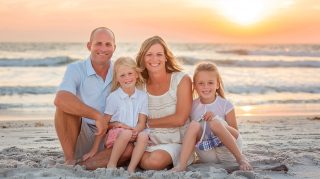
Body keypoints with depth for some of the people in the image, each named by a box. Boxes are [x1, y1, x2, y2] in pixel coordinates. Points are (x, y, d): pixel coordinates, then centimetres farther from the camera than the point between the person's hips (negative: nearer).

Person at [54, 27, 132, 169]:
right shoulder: (76, 69, -7)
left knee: (130, 147, -29)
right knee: (65, 107, -27)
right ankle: (70, 160, -19)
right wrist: (97, 115, -29)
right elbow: (60, 99, -27)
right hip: (80, 134, -2)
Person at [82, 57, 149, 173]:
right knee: (126, 133, -34)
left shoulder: (142, 96, 3)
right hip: (116, 135, -3)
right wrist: (94, 149, -7)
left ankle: (131, 169, -27)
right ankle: (111, 165, -20)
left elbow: (142, 122, 0)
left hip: (134, 134, 3)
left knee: (144, 136, -29)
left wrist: (135, 130, -25)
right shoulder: (113, 97, -6)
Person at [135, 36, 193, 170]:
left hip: (176, 143, -3)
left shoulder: (181, 80, -5)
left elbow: (180, 119, -12)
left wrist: (147, 122, -6)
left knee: (154, 161, -33)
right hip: (149, 142, 3)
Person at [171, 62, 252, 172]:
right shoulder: (192, 106, 4)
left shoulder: (225, 105, -4)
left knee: (215, 122, -28)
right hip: (206, 157, 3)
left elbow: (235, 134, -6)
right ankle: (181, 165, -31)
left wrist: (215, 118, -19)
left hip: (227, 153, -2)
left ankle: (240, 158, -18)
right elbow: (187, 129, 12)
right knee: (194, 125, -21)